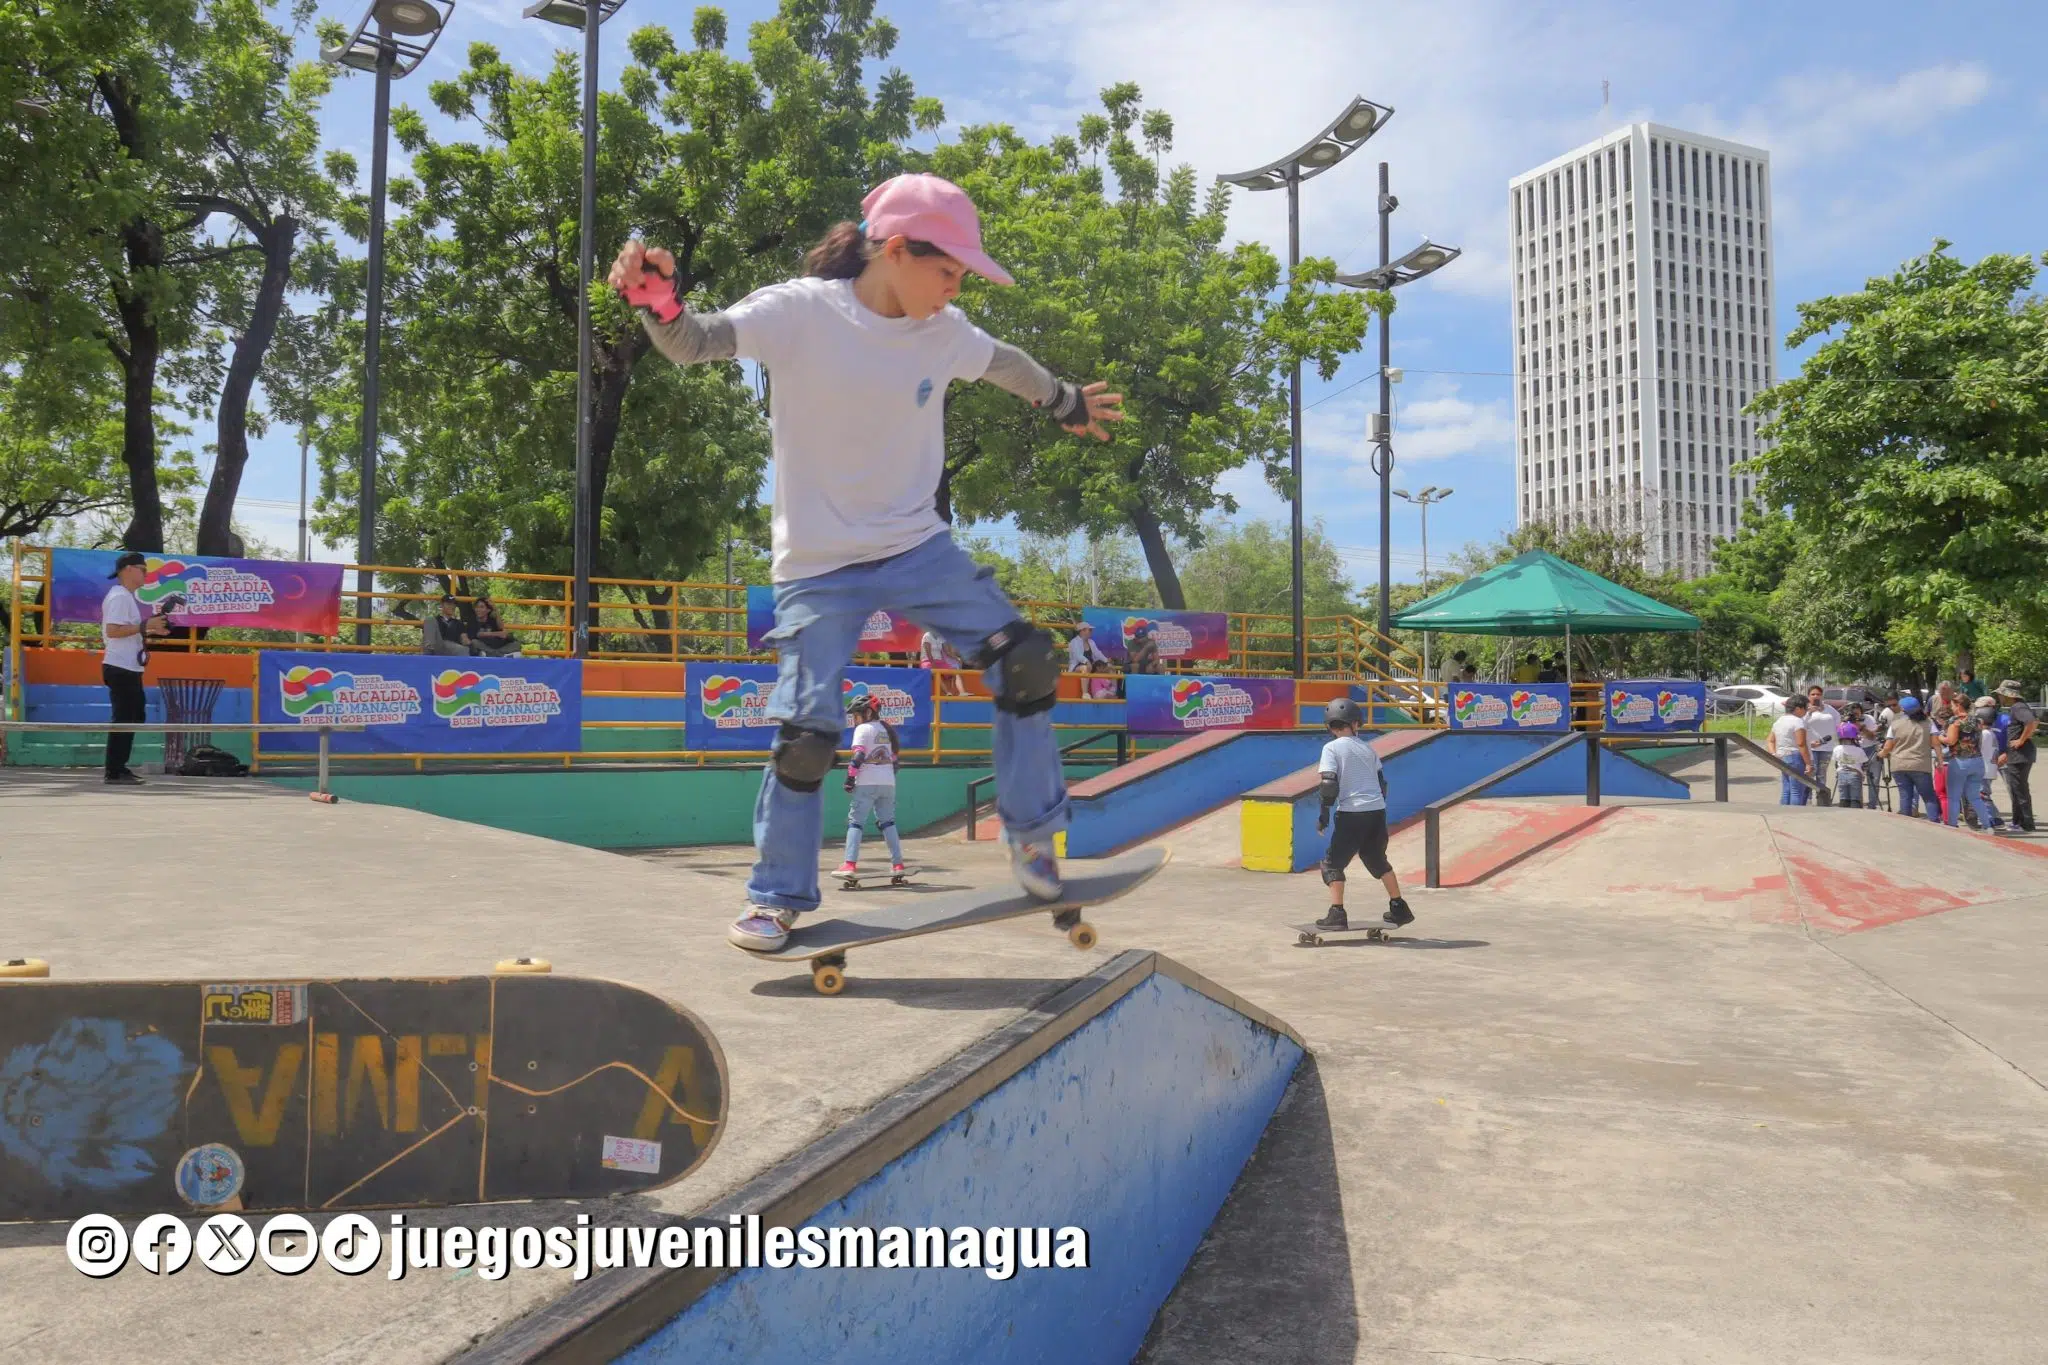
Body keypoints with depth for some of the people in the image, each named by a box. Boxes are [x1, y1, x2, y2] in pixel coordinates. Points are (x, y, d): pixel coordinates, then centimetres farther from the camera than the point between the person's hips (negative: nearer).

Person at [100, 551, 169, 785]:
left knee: (135, 715, 14)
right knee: (124, 719, -7)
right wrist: (144, 626, -21)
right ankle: (115, 772, -3)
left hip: (128, 668, 11)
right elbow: (112, 630, -23)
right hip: (121, 668, -11)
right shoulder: (120, 597, -13)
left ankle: (119, 766, 20)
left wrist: (148, 631, 16)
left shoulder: (125, 596, 19)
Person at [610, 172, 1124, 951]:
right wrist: (661, 303, -46)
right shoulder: (800, 311, -15)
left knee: (1026, 661, -4)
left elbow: (1003, 362, 20)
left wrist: (1066, 401, 35)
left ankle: (1032, 834, 16)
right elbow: (696, 344, -24)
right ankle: (777, 897, 16)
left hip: (917, 545, 5)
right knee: (807, 732, -8)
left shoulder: (945, 333, 0)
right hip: (819, 564, -4)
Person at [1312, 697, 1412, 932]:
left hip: (1352, 813, -5)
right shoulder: (1367, 748, 14)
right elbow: (1382, 782, 17)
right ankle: (1399, 908, 26)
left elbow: (1330, 783, -12)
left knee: (1333, 863, 4)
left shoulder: (1331, 748, -2)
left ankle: (1337, 914, -8)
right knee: (1377, 859, 24)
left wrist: (1324, 812, -6)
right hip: (1378, 811, 5)